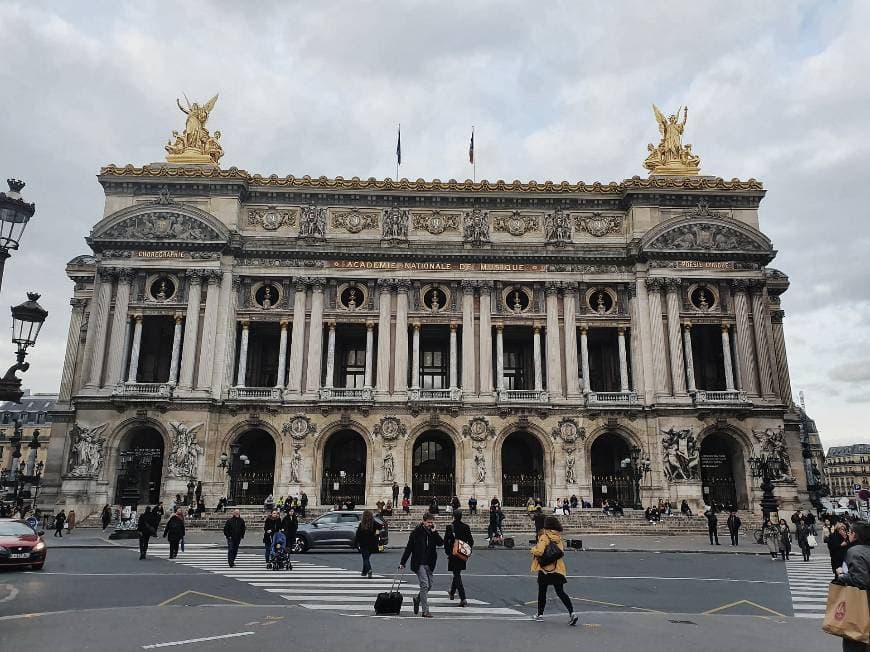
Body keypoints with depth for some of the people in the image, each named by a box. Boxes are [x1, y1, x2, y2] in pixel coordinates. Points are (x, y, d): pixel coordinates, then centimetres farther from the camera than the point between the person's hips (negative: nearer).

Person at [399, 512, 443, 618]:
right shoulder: (416, 532, -5)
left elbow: (441, 543, -7)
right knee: (424, 584, -12)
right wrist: (402, 563, -3)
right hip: (419, 563, -5)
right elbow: (409, 548, -2)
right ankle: (425, 610, -6)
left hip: (429, 564, 5)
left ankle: (417, 599, 37)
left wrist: (434, 532, -14)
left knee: (429, 585, 11)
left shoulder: (433, 532, 7)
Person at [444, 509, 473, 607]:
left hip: (453, 554, -4)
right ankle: (452, 593, 41)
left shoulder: (449, 527, -11)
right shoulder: (466, 527, -2)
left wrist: (448, 552, 2)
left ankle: (463, 599, -12)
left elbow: (445, 541, -9)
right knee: (457, 574, 23)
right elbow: (471, 541, 1)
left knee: (457, 576, -2)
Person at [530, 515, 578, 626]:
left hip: (545, 569, -5)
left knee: (542, 592, 10)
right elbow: (562, 552, 16)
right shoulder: (559, 538, 7)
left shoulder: (544, 537, -14)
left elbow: (539, 552, -24)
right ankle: (571, 613, -9)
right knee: (560, 592, 6)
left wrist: (533, 549, -5)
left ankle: (540, 614, 20)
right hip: (558, 569, 5)